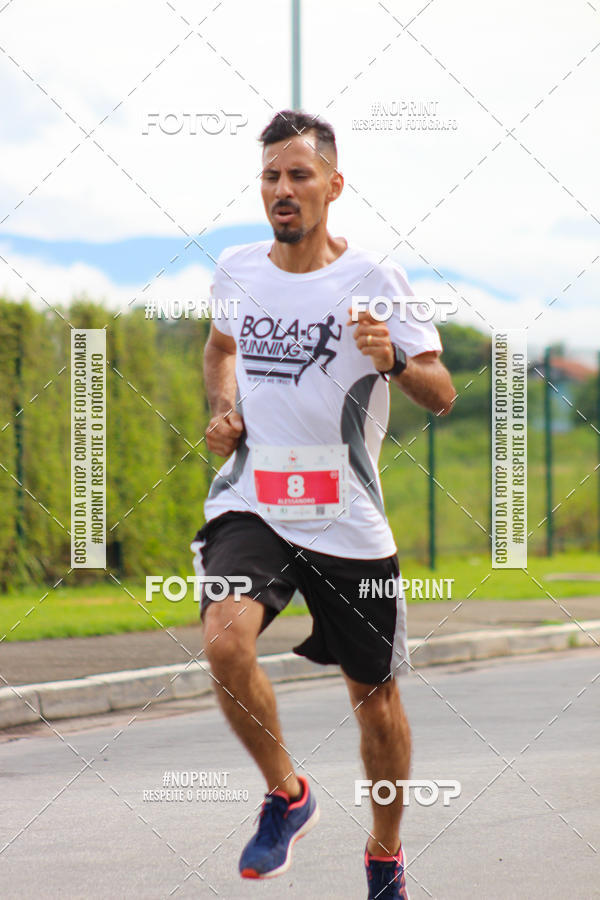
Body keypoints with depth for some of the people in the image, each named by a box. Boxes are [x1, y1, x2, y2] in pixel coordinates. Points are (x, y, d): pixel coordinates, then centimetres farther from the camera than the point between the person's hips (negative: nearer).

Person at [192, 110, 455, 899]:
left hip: (348, 522, -1)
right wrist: (223, 410, 8)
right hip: (251, 505, 2)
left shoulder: (373, 279, -6)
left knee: (373, 693, 9)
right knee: (225, 641, -26)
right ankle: (286, 795, -3)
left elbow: (441, 397, -9)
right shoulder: (237, 270, 5)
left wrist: (394, 359, -29)